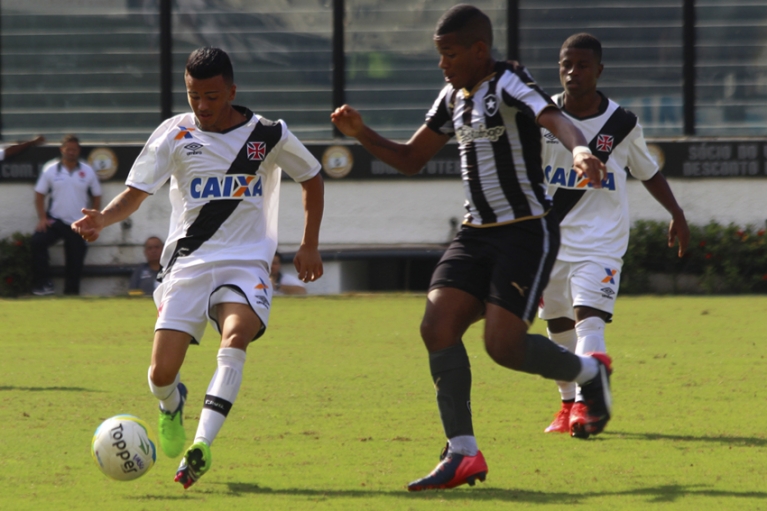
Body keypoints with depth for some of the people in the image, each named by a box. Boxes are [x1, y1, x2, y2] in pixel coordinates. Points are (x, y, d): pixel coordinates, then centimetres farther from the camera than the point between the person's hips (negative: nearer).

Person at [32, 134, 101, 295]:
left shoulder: (88, 172, 3)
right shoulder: (50, 170, 0)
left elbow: (96, 197, 10)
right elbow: (39, 195, 3)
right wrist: (42, 218, -8)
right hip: (55, 220, -1)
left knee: (75, 262, 2)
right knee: (37, 241, -25)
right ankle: (44, 284, -20)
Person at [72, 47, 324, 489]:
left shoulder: (269, 135, 1)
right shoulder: (175, 135, 0)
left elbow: (312, 178, 17)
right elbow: (135, 193, -1)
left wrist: (310, 246, 11)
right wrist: (102, 219, -22)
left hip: (246, 264, -1)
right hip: (188, 264, 1)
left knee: (236, 334, -33)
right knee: (162, 374, -9)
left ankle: (202, 444, -37)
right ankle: (172, 407, 31)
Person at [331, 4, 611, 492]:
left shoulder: (510, 85, -14)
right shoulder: (454, 96, 11)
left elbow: (557, 120, -34)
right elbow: (411, 159, 20)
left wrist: (580, 150, -57)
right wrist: (361, 133, 4)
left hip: (527, 231, -8)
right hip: (478, 232, 8)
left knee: (504, 345, -15)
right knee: (437, 326, -10)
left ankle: (589, 371, 16)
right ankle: (463, 453, -7)